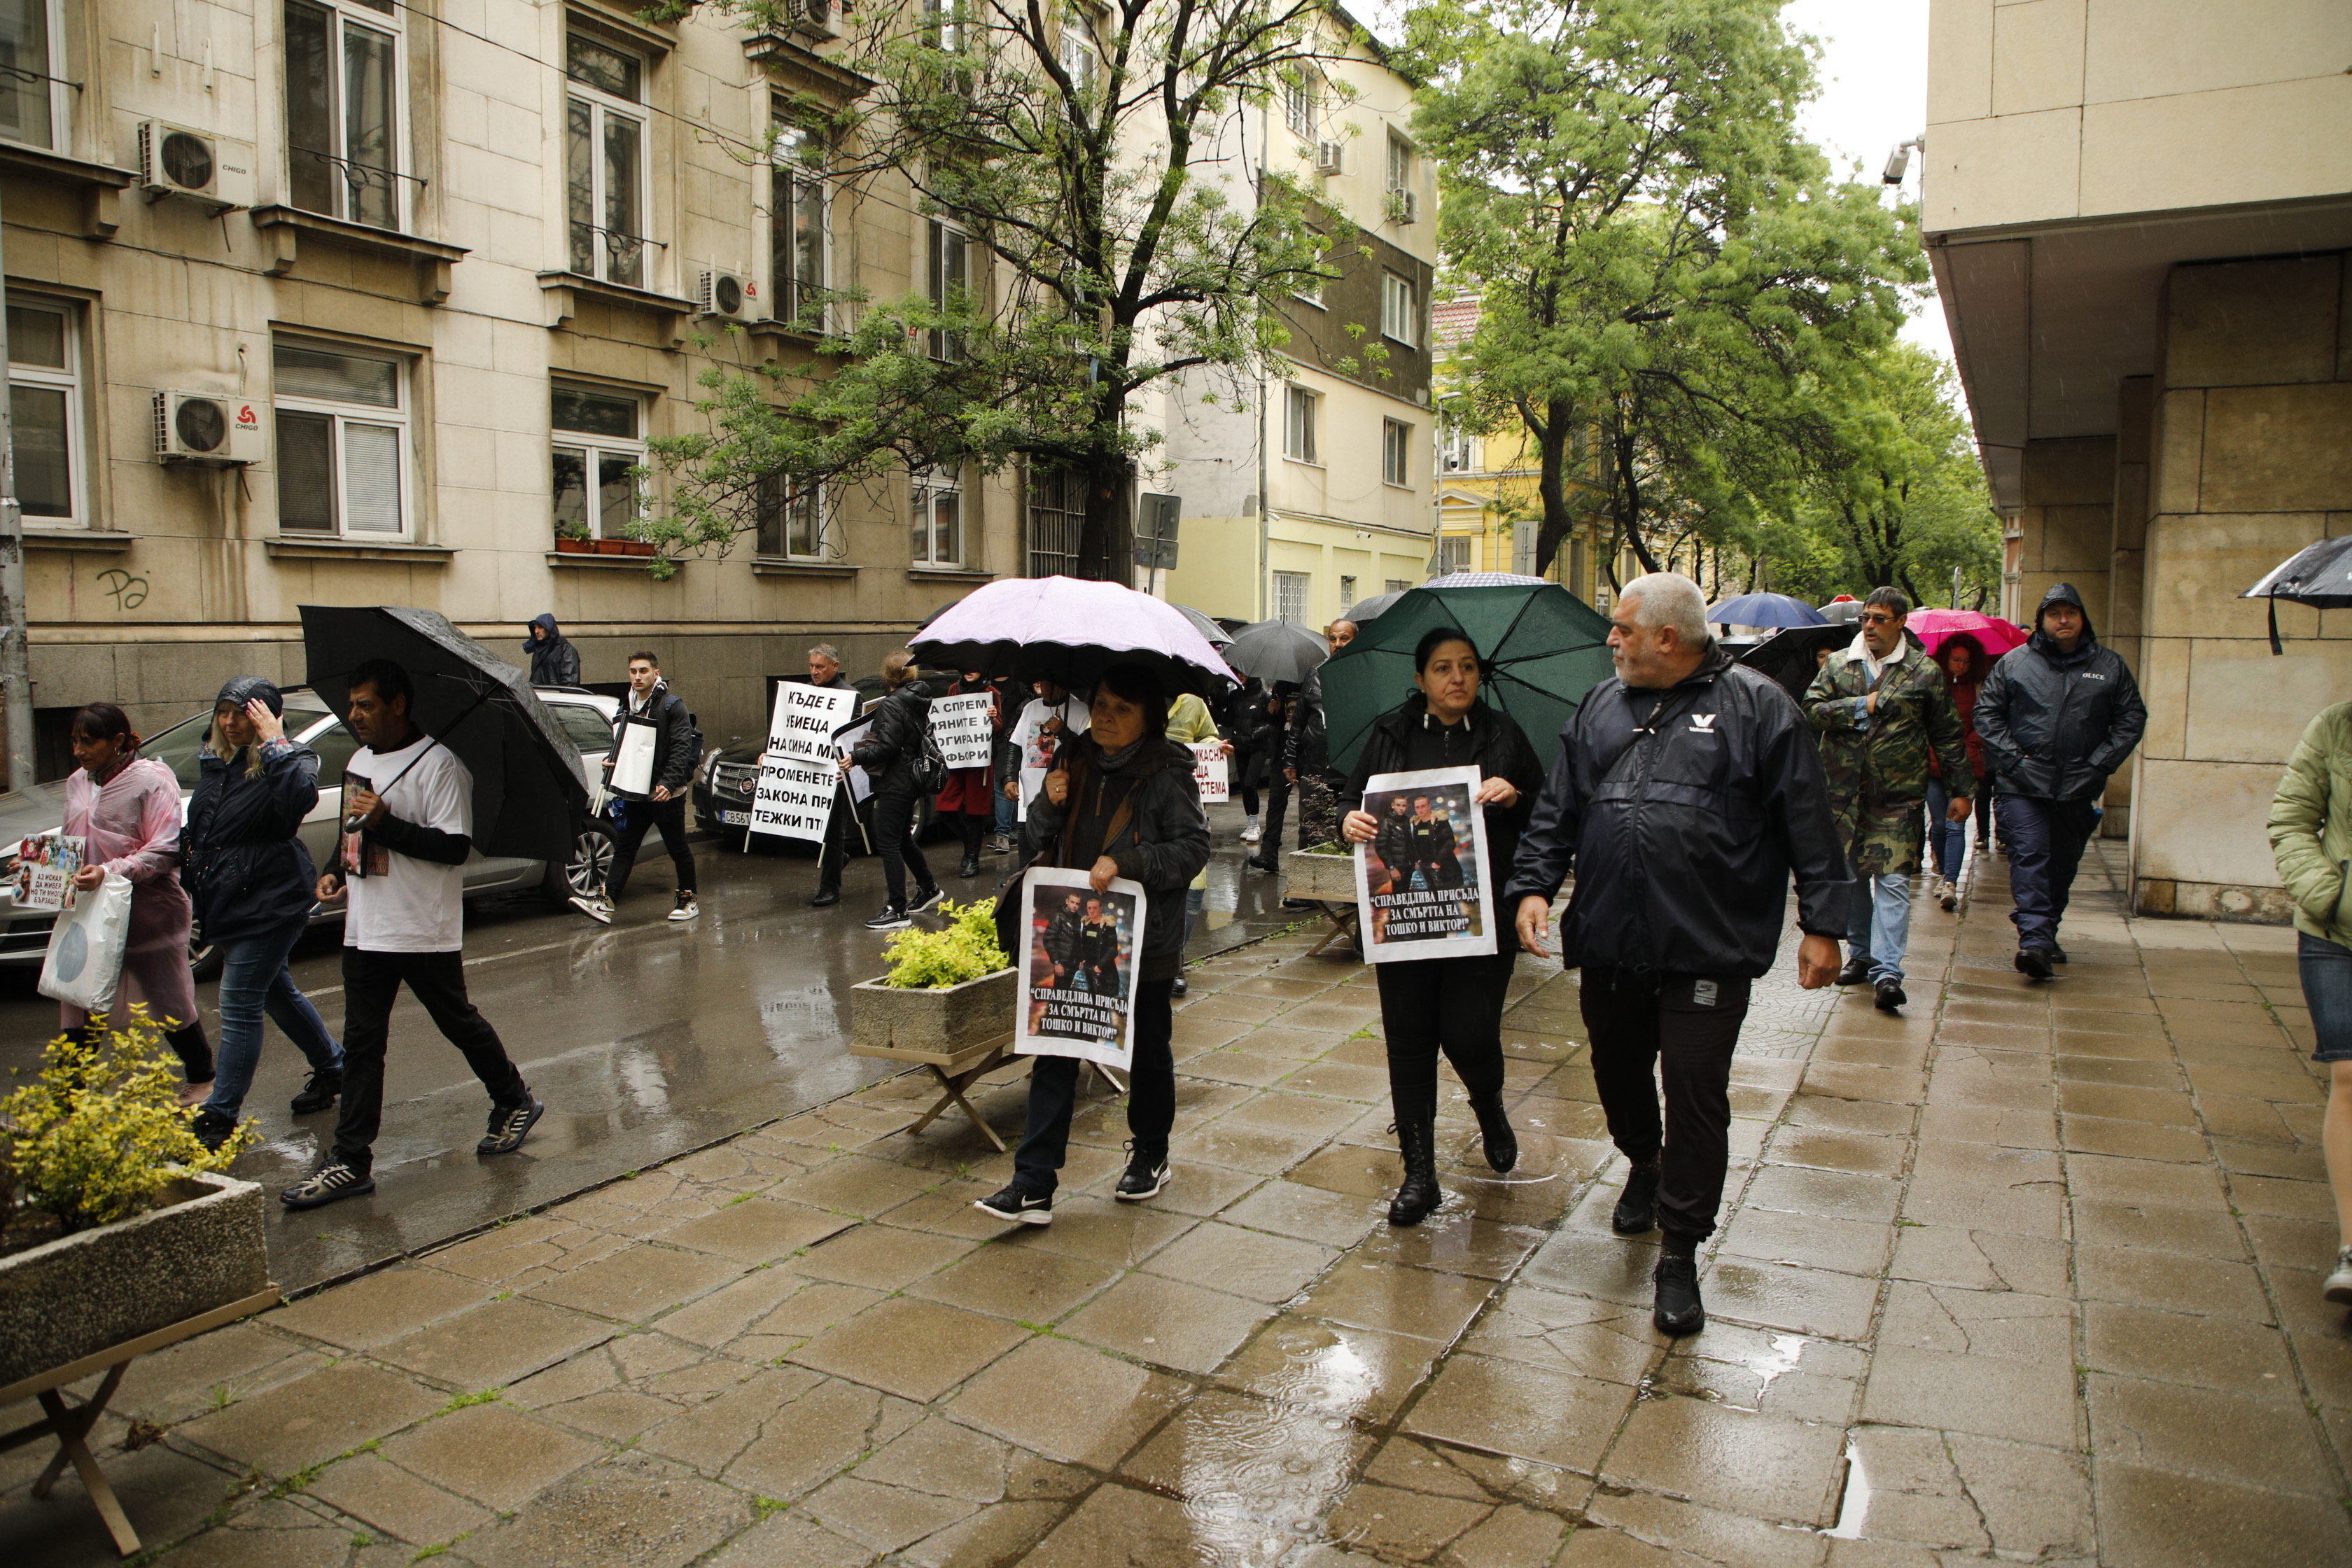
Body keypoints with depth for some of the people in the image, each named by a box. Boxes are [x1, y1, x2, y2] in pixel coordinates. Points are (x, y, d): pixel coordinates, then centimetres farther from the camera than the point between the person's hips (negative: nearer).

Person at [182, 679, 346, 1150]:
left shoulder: (293, 760, -12)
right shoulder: (213, 761, 9)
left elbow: (301, 798, -37)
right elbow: (198, 827, 24)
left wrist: (275, 745, -31)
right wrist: (193, 874, 15)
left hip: (269, 902, -9)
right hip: (227, 905, 9)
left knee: (240, 1008, -7)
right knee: (278, 993, 20)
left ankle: (220, 1115, 1)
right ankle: (331, 1068, 38)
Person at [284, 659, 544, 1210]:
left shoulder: (437, 765, -16)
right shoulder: (359, 760, 11)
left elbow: (456, 847, -21)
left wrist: (385, 822, -26)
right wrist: (337, 870, 8)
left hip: (425, 931, -7)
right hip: (366, 929, 7)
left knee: (458, 1023, 9)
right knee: (361, 1042, 6)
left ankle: (515, 1102, 31)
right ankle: (351, 1161, 10)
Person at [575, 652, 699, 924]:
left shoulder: (672, 706, -8)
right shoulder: (625, 708, 13)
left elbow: (681, 748, -15)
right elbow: (619, 745, 22)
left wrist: (669, 783, -25)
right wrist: (610, 761, -1)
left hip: (666, 792, -6)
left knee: (678, 849, 5)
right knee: (623, 848, 2)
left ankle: (688, 900, 17)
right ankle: (605, 902, -2)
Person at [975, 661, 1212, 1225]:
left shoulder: (1167, 772, -11)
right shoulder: (1073, 758, 5)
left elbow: (1192, 848, -13)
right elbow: (1041, 836, 13)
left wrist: (1124, 862, -23)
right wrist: (1049, 803, -9)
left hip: (1146, 940, -4)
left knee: (1148, 1050, 14)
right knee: (1055, 1051, 0)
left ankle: (1150, 1156, 37)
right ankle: (1033, 1184, 4)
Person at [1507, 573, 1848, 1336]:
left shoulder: (1756, 706, -3)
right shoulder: (1600, 707, 11)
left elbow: (1809, 822, -2)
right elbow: (1557, 809, 13)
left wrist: (1821, 923, -4)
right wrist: (1532, 885, 0)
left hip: (1707, 950, -5)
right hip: (1608, 941, 5)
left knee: (1696, 1097, -1)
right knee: (1617, 1072, 19)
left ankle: (1680, 1257, 13)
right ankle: (1643, 1166, 49)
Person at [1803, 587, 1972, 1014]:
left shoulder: (1924, 672, 4)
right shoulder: (1838, 666, 9)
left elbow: (1948, 736, 7)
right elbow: (1811, 709, -3)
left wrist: (1961, 790, 6)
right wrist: (1862, 706, -12)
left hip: (1898, 795, -3)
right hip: (1843, 791, 3)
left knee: (1892, 881, -9)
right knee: (1850, 877, 11)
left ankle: (1887, 971, -12)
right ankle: (1861, 955, 26)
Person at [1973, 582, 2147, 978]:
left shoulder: (2109, 666, 9)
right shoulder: (2014, 662, 4)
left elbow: (2132, 718, 11)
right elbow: (1987, 713, 4)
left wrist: (2100, 763, 0)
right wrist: (2012, 757, -7)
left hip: (2079, 788, 3)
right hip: (2024, 785, -3)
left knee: (2064, 864, 11)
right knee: (2030, 857, -14)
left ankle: (2046, 933, 25)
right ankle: (2034, 939, -21)